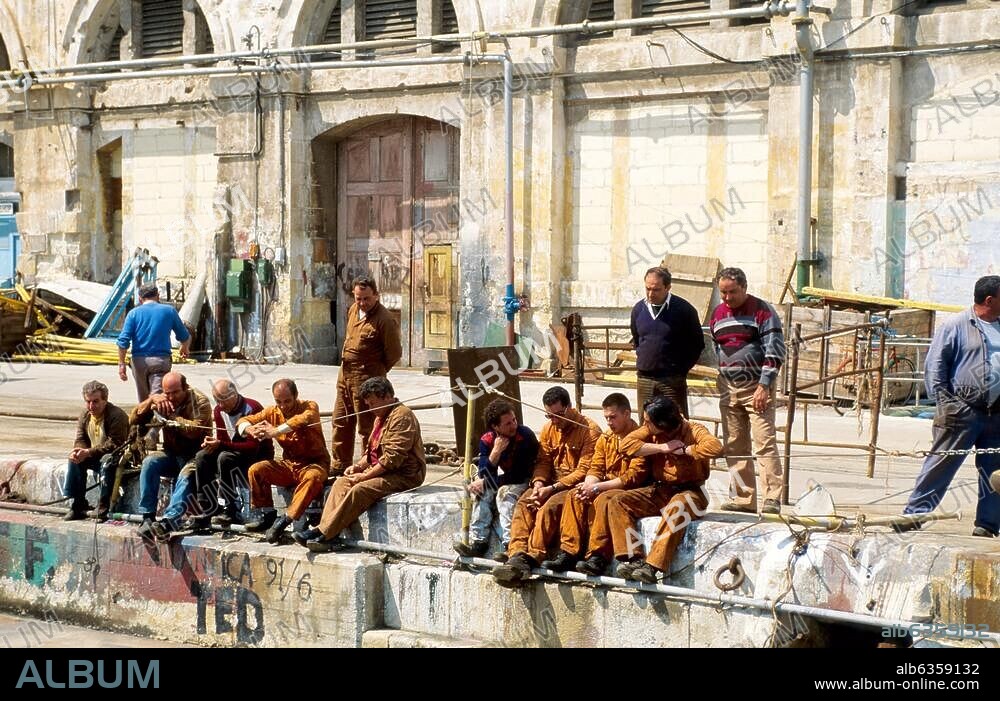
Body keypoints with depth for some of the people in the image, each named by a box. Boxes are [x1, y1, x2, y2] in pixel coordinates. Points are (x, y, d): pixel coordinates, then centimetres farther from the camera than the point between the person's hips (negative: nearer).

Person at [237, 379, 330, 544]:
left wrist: (275, 431, -46)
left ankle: (284, 520, -35)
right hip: (288, 464, 5)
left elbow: (304, 419, -36)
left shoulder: (310, 407, -12)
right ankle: (268, 516, -7)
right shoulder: (272, 412, 3)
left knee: (313, 477, -38)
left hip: (313, 463, -5)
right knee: (256, 470, -15)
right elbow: (242, 422, 2)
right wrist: (250, 430, -24)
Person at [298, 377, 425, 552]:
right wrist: (358, 466, 6)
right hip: (382, 471, 10)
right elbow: (372, 450, 25)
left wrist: (365, 476, -19)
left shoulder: (402, 416, -15)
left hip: (404, 476, -10)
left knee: (359, 490, -27)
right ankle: (324, 530, -20)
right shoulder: (381, 417, 19)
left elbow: (392, 457, -22)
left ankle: (324, 534, -25)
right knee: (342, 482, -8)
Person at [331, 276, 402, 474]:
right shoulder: (353, 310, 7)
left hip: (366, 378, -9)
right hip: (345, 374, 9)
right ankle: (340, 467, 29)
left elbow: (394, 354, -12)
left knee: (366, 427, -3)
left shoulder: (384, 320, -18)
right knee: (341, 423, 17)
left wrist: (376, 372, 0)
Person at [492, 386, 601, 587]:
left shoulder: (589, 430, -10)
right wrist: (539, 483, -12)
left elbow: (584, 471, -15)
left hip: (575, 486, -6)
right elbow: (542, 462, 10)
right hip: (551, 484, 6)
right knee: (524, 503, -22)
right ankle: (517, 554, -37)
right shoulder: (548, 429, 13)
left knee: (549, 507, -33)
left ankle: (531, 558, -39)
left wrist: (552, 488, -20)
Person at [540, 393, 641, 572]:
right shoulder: (605, 438, 13)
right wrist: (588, 486, -17)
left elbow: (634, 476, -19)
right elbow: (596, 469, 7)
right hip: (607, 488, 7)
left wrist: (596, 487, -20)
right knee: (576, 496, -17)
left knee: (602, 499, -34)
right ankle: (568, 553, -23)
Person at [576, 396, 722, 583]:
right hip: (659, 490, 6)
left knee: (677, 508, -40)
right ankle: (632, 559, -28)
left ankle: (652, 566, -43)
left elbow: (715, 447, -31)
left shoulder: (693, 431, -13)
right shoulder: (650, 431, 1)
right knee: (617, 502, -12)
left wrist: (684, 449, -21)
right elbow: (626, 444, -11)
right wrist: (663, 448, -16)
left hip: (689, 492, -6)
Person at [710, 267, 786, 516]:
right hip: (728, 390, 6)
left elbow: (775, 351, -9)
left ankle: (772, 497, -15)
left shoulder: (762, 311, -6)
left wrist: (764, 386, -15)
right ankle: (743, 497, 13)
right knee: (734, 447, 7)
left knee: (764, 443, -13)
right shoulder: (718, 314, 12)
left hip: (757, 388, -6)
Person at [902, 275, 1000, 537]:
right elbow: (934, 366, -2)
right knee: (941, 465, -5)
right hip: (962, 412, -5)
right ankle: (914, 515, -1)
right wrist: (944, 400, -9)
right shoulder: (955, 326, -2)